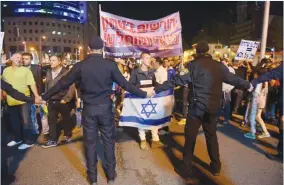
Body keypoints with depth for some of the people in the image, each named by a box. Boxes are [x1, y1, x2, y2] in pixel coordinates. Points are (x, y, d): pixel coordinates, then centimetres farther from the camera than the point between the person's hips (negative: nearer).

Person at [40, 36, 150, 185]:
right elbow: (125, 84, -4)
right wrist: (144, 94, 7)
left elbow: (62, 84, 1)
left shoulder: (80, 66, -4)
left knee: (90, 143, 13)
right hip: (105, 107, 0)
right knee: (108, 141, 14)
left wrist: (44, 97, 14)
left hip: (89, 109, 1)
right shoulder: (110, 65, -7)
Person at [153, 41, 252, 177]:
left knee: (190, 136, 5)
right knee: (211, 136, 18)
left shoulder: (193, 65, -10)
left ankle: (186, 169, 14)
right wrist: (247, 85, 36)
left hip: (197, 107, -5)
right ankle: (216, 167, 31)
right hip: (212, 107, 5)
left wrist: (156, 89, -13)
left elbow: (177, 80, -16)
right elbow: (233, 78, 17)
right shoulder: (219, 66, 4)